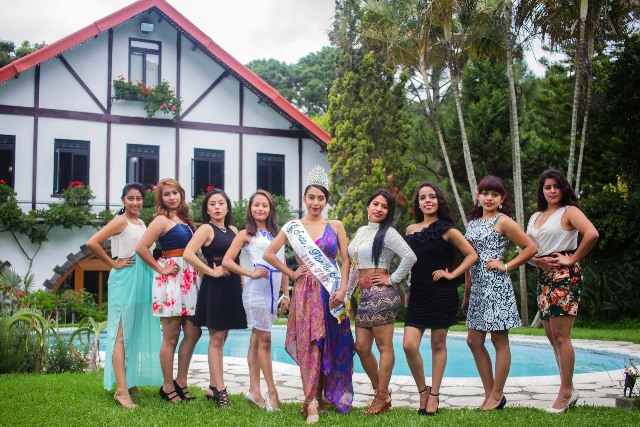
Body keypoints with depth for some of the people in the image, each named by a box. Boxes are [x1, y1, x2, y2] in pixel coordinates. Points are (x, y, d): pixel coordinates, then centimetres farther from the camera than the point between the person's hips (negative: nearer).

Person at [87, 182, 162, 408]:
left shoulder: (141, 223, 16)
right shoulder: (121, 221, -7)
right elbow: (92, 243, -18)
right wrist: (114, 263, -12)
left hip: (142, 280, 8)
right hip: (124, 280, -8)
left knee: (138, 334, 12)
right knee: (122, 335, -8)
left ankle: (130, 382, 23)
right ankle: (121, 390, -10)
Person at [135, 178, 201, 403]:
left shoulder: (184, 219, 15)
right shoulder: (162, 220, -7)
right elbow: (141, 248, -17)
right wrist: (160, 269, -11)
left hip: (189, 278, 8)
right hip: (171, 279, -8)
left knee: (193, 333, 7)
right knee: (171, 337, 0)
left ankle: (181, 381, 19)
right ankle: (168, 387, 10)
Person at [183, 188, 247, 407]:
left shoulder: (233, 230, 14)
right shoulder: (206, 229, -6)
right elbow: (188, 253, -20)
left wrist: (241, 281, 7)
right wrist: (211, 271, -15)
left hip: (232, 286, 7)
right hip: (214, 287, -7)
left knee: (220, 338, 11)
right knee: (216, 338, -4)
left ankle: (213, 387, 19)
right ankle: (220, 390, -2)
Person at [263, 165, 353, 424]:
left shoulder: (336, 226, 6)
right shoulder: (293, 227, 4)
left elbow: (345, 260, 4)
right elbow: (269, 254, 3)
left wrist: (342, 289, -7)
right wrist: (292, 274, 1)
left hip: (332, 291, 1)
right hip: (306, 291, -1)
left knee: (331, 343, 5)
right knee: (309, 343, -6)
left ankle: (323, 393, 20)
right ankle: (312, 402, -7)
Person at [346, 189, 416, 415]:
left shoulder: (388, 233, -7)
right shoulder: (361, 231, 16)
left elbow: (410, 257, -20)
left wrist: (392, 279, -12)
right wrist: (346, 294, 20)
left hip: (381, 294, -8)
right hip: (365, 294, 8)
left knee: (384, 346, -1)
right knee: (361, 347, 9)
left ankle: (382, 397, 8)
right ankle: (381, 391, 23)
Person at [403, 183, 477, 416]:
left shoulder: (447, 230, -3)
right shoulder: (411, 230, 9)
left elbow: (472, 255, -3)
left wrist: (452, 274, -10)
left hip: (442, 294, -3)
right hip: (418, 294, 4)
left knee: (438, 345, 4)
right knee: (409, 345, -7)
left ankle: (434, 395, 15)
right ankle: (422, 390, 13)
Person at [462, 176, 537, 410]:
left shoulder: (503, 221, -4)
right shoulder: (473, 223, 15)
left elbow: (531, 248, -6)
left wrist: (506, 266, -9)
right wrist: (466, 294, 16)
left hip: (496, 286, -8)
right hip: (477, 287, 8)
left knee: (499, 341, 0)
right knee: (474, 340, 7)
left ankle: (497, 396, 8)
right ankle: (490, 393, 17)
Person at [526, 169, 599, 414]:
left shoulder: (569, 211, -3)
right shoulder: (535, 217, 18)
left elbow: (592, 234, -20)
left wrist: (573, 259, -15)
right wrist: (538, 260, -5)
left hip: (564, 276, -8)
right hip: (543, 277, 8)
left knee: (560, 335, -9)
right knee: (551, 336, 9)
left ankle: (565, 393, -3)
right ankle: (569, 389, 19)